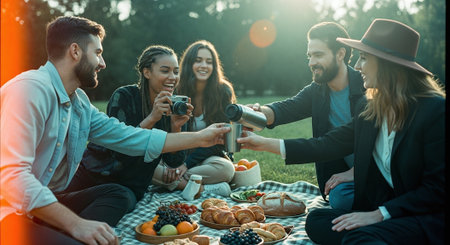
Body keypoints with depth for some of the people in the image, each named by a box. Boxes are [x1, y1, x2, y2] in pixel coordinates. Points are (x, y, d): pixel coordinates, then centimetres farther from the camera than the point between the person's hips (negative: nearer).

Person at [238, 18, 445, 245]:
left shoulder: (435, 110, -14)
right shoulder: (369, 109, 6)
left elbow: (437, 189, -14)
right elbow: (331, 144, 5)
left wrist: (379, 214, -20)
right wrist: (267, 144, 3)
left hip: (427, 216, -6)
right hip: (380, 208, 7)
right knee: (316, 220, -15)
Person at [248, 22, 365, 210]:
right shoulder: (316, 92, 7)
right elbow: (286, 108, -7)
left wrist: (354, 172, -19)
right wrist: (260, 112, -30)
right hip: (342, 173, 5)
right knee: (339, 198, -24)